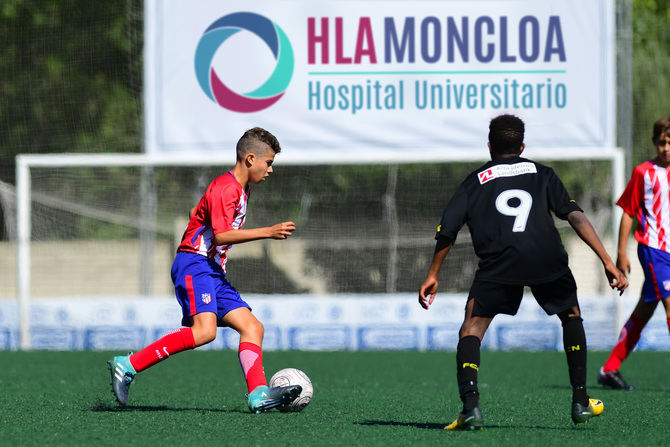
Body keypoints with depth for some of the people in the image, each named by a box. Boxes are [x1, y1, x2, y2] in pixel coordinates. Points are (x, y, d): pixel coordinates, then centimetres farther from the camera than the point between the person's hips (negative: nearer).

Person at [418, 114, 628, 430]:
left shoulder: (475, 181, 25)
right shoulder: (542, 173, 26)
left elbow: (447, 231, 17)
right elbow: (575, 217, 14)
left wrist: (433, 276, 28)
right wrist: (607, 261, 11)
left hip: (499, 262, -1)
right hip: (548, 259, 1)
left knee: (472, 329, 11)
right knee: (571, 316, 27)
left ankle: (470, 405, -10)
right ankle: (580, 402, 24)